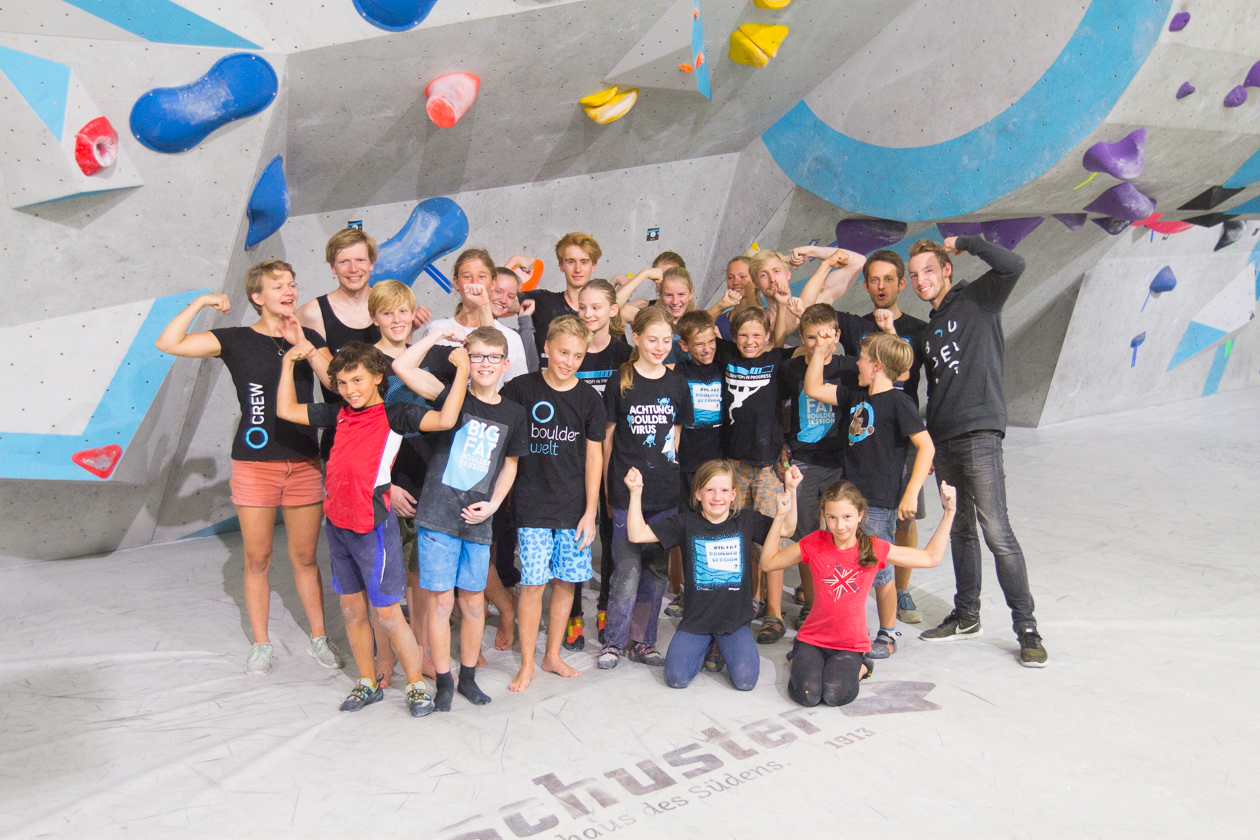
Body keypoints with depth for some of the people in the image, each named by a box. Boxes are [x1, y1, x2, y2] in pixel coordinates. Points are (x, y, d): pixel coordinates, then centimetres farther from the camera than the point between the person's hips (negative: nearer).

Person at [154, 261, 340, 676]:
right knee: (257, 559, 7)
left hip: (304, 462, 2)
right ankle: (261, 645, 22)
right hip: (254, 463, -2)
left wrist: (303, 345, -16)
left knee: (305, 557, 10)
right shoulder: (236, 340, -1)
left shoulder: (309, 337, 7)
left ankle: (319, 638, 23)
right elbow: (168, 343, -9)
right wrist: (200, 303, -10)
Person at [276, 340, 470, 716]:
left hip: (374, 526, -6)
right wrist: (289, 362, 13)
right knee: (352, 610, 15)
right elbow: (286, 410, 16)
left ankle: (417, 686, 15)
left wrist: (462, 369, -22)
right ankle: (368, 684, 30)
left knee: (387, 613, 0)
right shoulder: (339, 413, 8)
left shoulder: (395, 414, -9)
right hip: (337, 524, 6)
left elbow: (444, 419, -24)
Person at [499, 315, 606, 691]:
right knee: (533, 583, -2)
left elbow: (593, 456, 4)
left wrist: (590, 511, 1)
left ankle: (553, 656, 25)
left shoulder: (589, 398, 2)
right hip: (533, 505, -2)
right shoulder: (521, 388, -4)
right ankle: (527, 664, 12)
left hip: (574, 506, 2)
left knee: (566, 581, 8)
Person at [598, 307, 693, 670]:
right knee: (628, 572, -4)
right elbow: (607, 438, 2)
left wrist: (666, 473, 10)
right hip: (627, 491, -3)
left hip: (666, 493, 4)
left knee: (657, 571, 9)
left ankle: (644, 641, 22)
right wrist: (608, 487, 2)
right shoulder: (620, 383, -1)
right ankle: (613, 641, 13)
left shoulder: (677, 384, 7)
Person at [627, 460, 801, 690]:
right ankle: (706, 648, 18)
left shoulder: (746, 520, 1)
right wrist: (636, 492, -16)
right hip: (696, 619, 0)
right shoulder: (687, 523, -4)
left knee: (745, 680, -16)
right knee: (676, 678, -14)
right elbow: (637, 534, -8)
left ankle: (723, 648, 18)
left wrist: (791, 490, -5)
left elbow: (788, 529, 7)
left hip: (736, 619, 1)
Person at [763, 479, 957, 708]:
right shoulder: (815, 543, -5)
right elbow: (767, 563, -5)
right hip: (812, 638, 0)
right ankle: (802, 661, 11)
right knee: (808, 695, -23)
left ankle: (857, 668, 8)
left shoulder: (874, 549, -4)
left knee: (835, 695, -25)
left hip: (851, 645, 0)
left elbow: (931, 557, 4)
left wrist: (949, 512, -2)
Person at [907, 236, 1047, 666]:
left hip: (979, 433, -7)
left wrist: (962, 241, -4)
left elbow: (1013, 265, -17)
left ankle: (1027, 627, -4)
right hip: (943, 439, 7)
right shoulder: (929, 330, 21)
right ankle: (966, 615, 25)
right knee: (960, 530, 14)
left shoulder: (978, 300, 2)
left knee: (996, 530, -11)